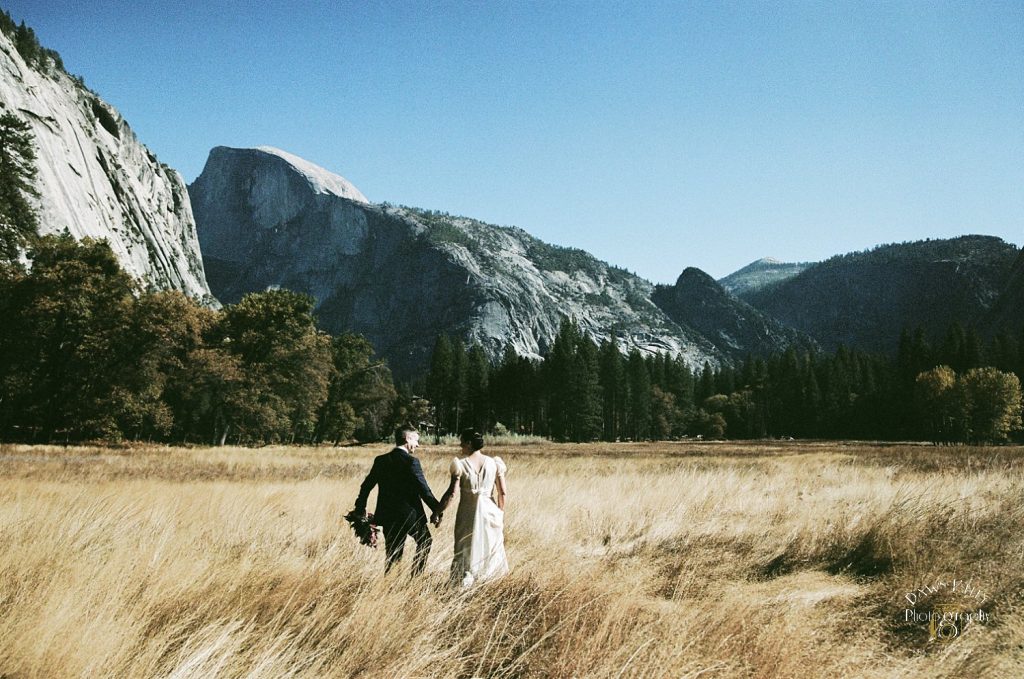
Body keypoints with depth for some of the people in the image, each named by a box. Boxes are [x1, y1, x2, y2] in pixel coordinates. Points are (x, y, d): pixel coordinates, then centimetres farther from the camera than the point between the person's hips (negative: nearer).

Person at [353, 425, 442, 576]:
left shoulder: (380, 460, 4)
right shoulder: (411, 462, -14)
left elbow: (366, 486, 8)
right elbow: (424, 490, -16)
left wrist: (360, 509, 20)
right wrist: (437, 510, -8)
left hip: (387, 517, 5)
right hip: (411, 515, -5)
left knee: (393, 555, 12)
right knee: (425, 542, 21)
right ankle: (416, 578, 19)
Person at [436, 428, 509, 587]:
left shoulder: (460, 464, -8)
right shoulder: (494, 463, -1)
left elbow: (451, 492, -13)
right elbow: (503, 492, 1)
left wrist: (438, 512, -3)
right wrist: (501, 514, 14)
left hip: (467, 513, -2)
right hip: (489, 510, 2)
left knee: (466, 551, 7)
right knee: (491, 549, 13)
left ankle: (465, 584, 1)